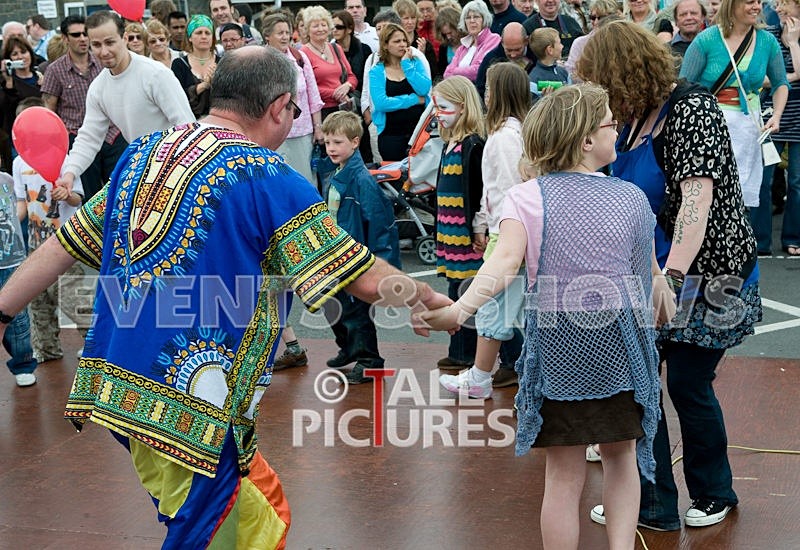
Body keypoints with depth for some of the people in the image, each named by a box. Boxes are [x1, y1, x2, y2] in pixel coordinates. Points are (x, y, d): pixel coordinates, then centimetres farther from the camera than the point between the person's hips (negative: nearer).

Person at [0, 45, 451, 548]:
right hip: (187, 408, -7)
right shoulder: (269, 180, -9)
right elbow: (367, 279, -7)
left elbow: (68, 243, 16)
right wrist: (426, 298, 11)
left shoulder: (144, 152, 10)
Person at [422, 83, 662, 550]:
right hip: (622, 342, 1)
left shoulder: (528, 197, -4)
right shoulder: (632, 198, 1)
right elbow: (651, 280, 7)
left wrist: (459, 309, -29)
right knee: (621, 457, 23)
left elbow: (504, 262, -21)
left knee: (564, 474, 9)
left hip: (557, 346, -1)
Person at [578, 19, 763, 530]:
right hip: (651, 273, 8)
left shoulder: (692, 109, -19)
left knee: (688, 385, 2)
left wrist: (672, 277, -42)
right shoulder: (637, 118, 6)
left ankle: (713, 495, 27)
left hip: (709, 274, -8)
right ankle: (653, 505, 21)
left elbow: (698, 197, -32)